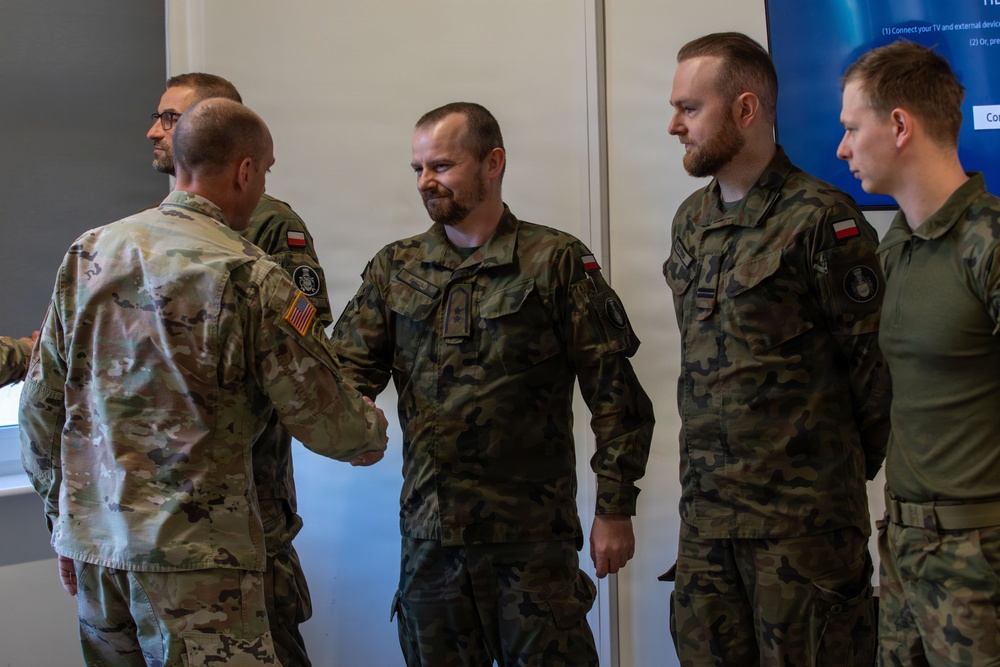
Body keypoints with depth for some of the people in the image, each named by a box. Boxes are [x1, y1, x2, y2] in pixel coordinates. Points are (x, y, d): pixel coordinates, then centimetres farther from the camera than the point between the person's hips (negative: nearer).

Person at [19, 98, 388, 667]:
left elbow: (42, 403, 10)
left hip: (93, 538, 6)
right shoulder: (249, 277, -12)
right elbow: (324, 419, -7)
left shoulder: (88, 253, 5)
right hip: (195, 553, -6)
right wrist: (373, 435, 15)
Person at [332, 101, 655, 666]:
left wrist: (615, 509, -7)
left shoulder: (556, 262, -3)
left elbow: (614, 391, -4)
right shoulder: (395, 269, 10)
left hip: (532, 533, -4)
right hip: (428, 531, 4)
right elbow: (348, 366, 5)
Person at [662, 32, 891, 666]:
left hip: (802, 511, -7)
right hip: (707, 504, 7)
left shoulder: (820, 219, -12)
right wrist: (714, 462, 16)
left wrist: (851, 470, 0)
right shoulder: (691, 220, 11)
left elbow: (871, 360, -8)